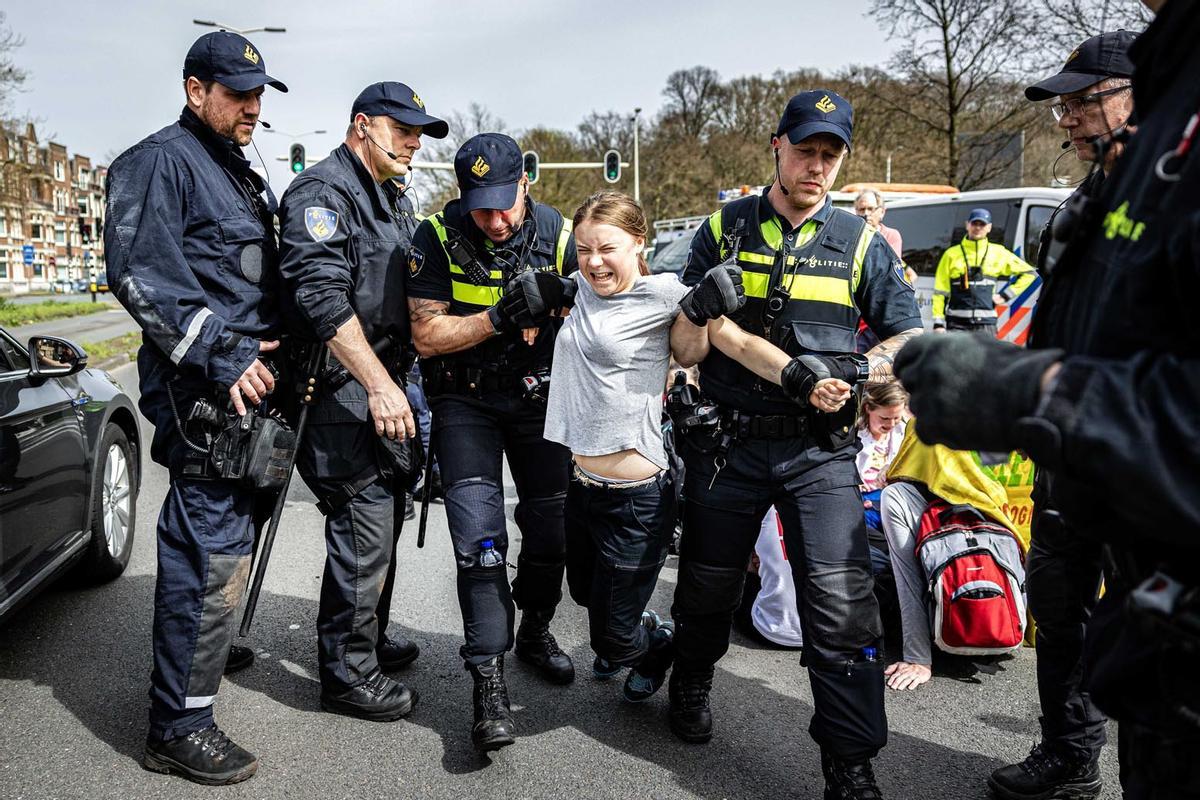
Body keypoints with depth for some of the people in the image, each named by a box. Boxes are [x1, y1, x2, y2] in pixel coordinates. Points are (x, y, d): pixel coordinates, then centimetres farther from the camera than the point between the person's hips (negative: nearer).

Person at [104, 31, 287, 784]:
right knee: (212, 547, -10)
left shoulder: (244, 176, 22)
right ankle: (179, 724, 0)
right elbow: (138, 273, -18)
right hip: (204, 386, -10)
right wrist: (218, 355, -21)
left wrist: (278, 347, 17)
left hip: (249, 381, 10)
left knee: (233, 530, 19)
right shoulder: (161, 161, -8)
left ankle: (212, 647, 38)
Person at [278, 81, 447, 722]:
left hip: (384, 382, 10)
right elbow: (322, 297, -24)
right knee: (364, 526, -8)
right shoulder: (322, 193, -12)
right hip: (341, 387, -10)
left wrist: (399, 381, 19)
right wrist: (379, 384, -28)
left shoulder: (395, 201, 20)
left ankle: (368, 639, 34)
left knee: (383, 517, 17)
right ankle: (347, 673, 6)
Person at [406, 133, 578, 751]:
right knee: (478, 535, -12)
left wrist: (557, 306, -22)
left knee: (552, 526, 9)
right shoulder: (438, 238, -13)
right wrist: (500, 318, -28)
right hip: (465, 401, -2)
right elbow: (427, 335, -15)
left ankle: (535, 631, 35)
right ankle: (489, 680, -7)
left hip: (538, 396, 3)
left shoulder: (558, 235, -8)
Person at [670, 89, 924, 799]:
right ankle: (692, 685, 44)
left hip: (820, 449, 0)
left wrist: (858, 372, -10)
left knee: (841, 600, -10)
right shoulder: (723, 229, 5)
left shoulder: (861, 244, 6)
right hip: (727, 442, 1)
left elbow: (910, 337, 9)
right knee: (709, 585, 14)